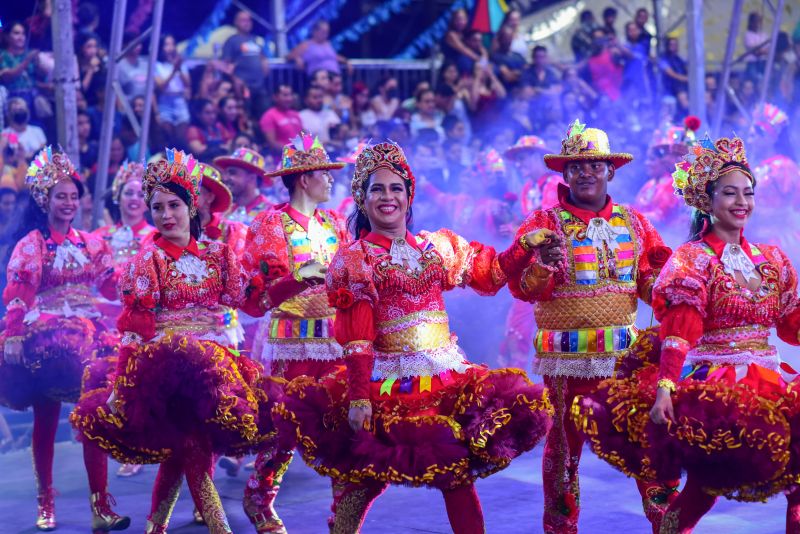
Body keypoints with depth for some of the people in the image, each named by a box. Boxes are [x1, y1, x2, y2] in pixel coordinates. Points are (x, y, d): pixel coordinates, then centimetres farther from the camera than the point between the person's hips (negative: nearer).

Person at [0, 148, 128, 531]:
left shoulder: (91, 243, 10)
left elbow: (113, 290, 8)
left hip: (89, 337, 3)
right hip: (44, 337, -3)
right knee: (46, 420, 6)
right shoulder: (31, 244, -2)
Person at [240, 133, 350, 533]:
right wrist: (300, 277, -30)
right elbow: (259, 293, -14)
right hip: (290, 339, -5)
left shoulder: (334, 223, 14)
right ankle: (258, 500, 21)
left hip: (336, 338, 5)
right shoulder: (271, 223, -3)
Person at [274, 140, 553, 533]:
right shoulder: (355, 259, 0)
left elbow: (489, 272, 21)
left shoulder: (437, 247, 12)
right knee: (370, 473, -3)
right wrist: (359, 397, -15)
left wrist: (524, 246, 5)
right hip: (388, 381, -3)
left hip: (446, 374, 3)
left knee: (458, 470, -2)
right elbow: (356, 338, -8)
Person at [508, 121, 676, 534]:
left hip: (625, 353, 3)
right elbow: (521, 287, -11)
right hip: (566, 356, -3)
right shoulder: (545, 223, -2)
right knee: (565, 441, 6)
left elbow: (652, 281, 11)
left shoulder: (633, 223, 10)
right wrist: (543, 265, -30)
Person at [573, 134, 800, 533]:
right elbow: (679, 330, -14)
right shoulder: (692, 259, -2)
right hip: (706, 381, -5)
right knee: (706, 485, -19)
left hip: (766, 381, 5)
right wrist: (665, 388, -25)